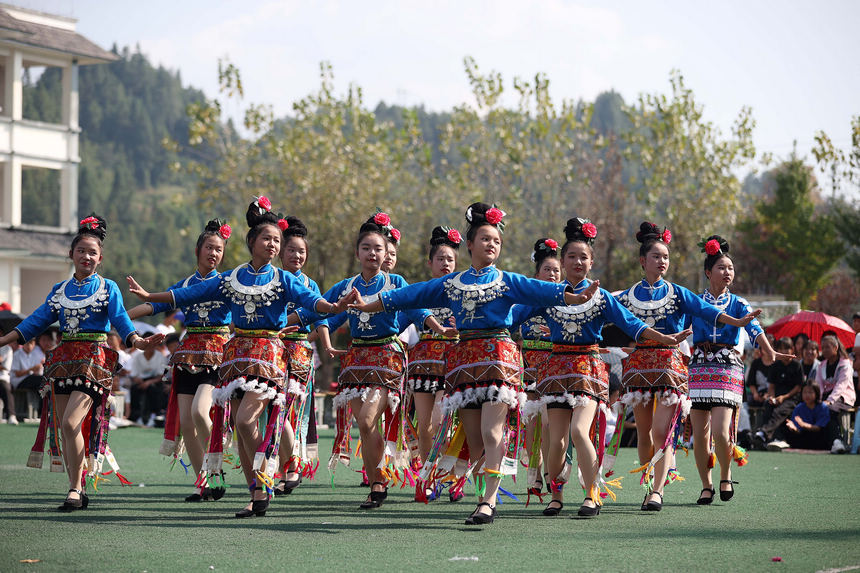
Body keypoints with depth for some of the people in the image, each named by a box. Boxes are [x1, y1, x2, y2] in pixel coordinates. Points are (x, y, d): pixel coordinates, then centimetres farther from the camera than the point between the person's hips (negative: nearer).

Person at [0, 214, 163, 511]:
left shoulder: (108, 288, 3)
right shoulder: (59, 290, 15)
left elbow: (120, 320, -7)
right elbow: (37, 320, 14)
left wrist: (137, 341, -25)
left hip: (94, 360, -5)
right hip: (64, 359, 5)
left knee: (71, 422, -19)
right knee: (64, 427, 3)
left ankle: (76, 489, -10)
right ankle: (76, 489, 13)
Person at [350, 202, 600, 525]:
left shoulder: (507, 281, 7)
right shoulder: (451, 284, 16)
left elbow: (541, 291, -7)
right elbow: (410, 296, 21)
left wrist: (576, 298, -24)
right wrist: (368, 306, 23)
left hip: (498, 358, -3)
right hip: (464, 360, 3)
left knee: (491, 433, -14)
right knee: (473, 440, 2)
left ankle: (488, 501, -16)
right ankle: (483, 499, 7)